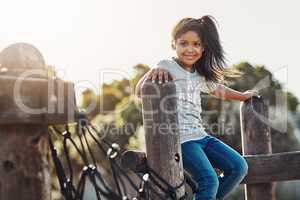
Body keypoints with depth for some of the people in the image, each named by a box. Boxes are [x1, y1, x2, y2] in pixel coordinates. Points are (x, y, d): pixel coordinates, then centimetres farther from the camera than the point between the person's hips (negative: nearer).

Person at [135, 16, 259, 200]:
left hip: (201, 134, 8)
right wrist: (152, 72, -37)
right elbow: (139, 92, -18)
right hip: (180, 138, -8)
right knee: (210, 180, -21)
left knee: (239, 167, 1)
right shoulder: (167, 67, -6)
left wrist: (243, 95, 43)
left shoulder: (201, 74, 16)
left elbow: (217, 89, 36)